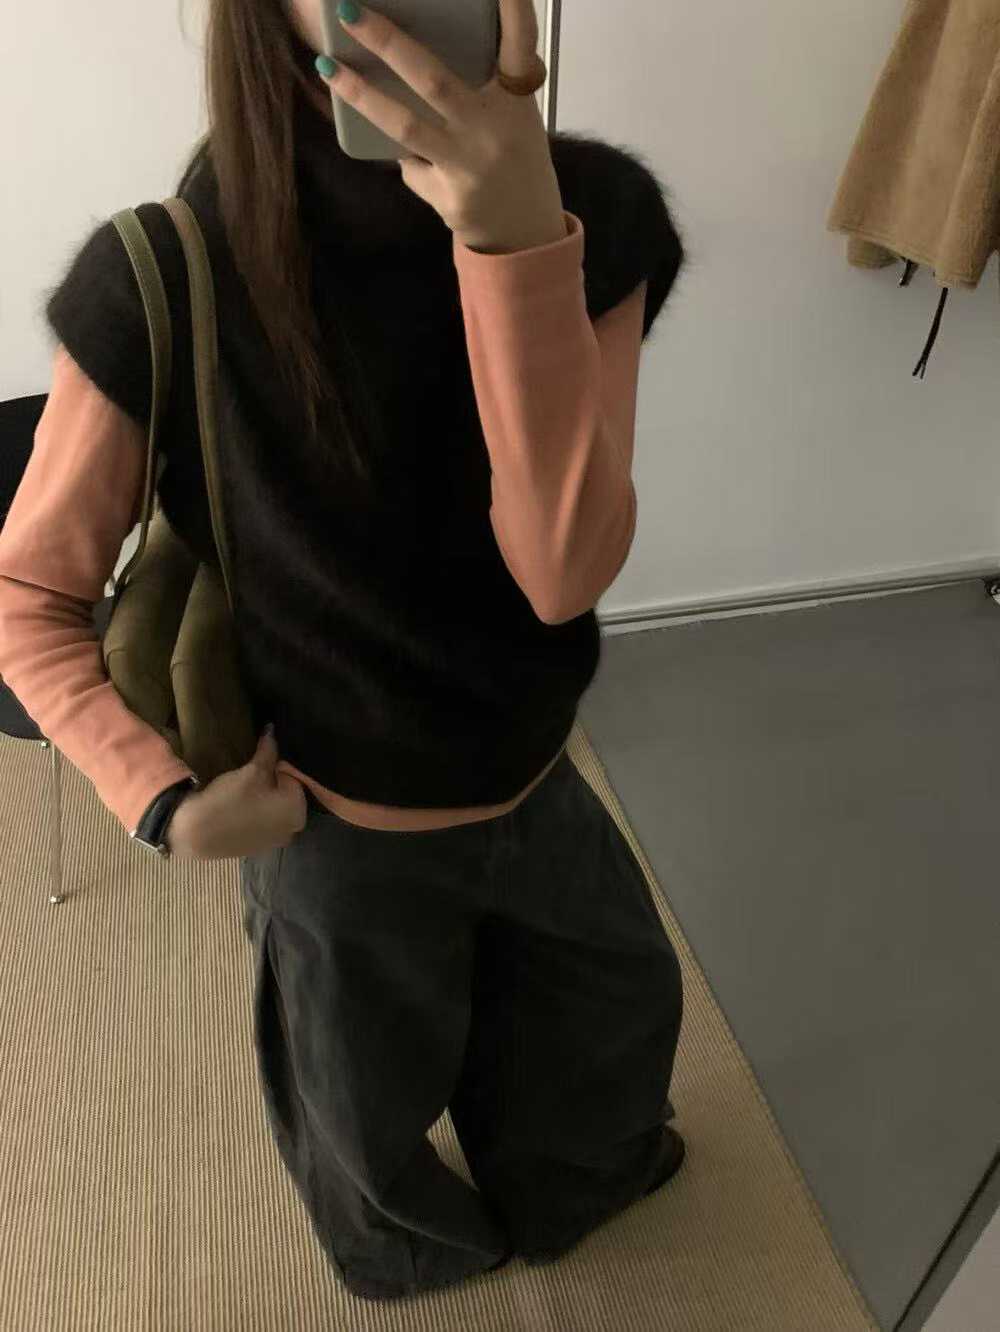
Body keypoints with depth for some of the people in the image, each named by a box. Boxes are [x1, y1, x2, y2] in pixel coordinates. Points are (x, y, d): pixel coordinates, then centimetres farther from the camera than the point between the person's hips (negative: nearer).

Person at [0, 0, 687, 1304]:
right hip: (340, 831, -3)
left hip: (533, 778, 4)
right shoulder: (168, 280, -26)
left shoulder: (594, 213, -18)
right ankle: (416, 1248, 68)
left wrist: (521, 245, -41)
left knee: (620, 998, 32)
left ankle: (572, 1177, 70)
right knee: (371, 1111, 27)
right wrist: (166, 803, -23)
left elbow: (566, 572, -30)